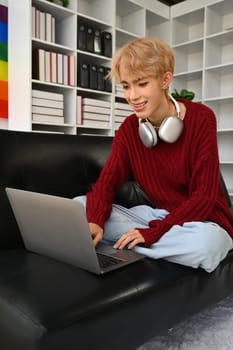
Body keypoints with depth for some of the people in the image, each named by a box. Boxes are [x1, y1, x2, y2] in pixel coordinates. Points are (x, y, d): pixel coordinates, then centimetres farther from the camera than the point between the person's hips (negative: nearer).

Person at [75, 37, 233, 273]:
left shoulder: (201, 118, -15)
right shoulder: (128, 128, -1)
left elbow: (204, 195, -17)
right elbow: (106, 182, -7)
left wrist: (153, 232, -26)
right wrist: (94, 221, -29)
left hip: (203, 221, -3)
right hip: (157, 215, 4)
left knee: (203, 244, -41)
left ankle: (120, 243, -18)